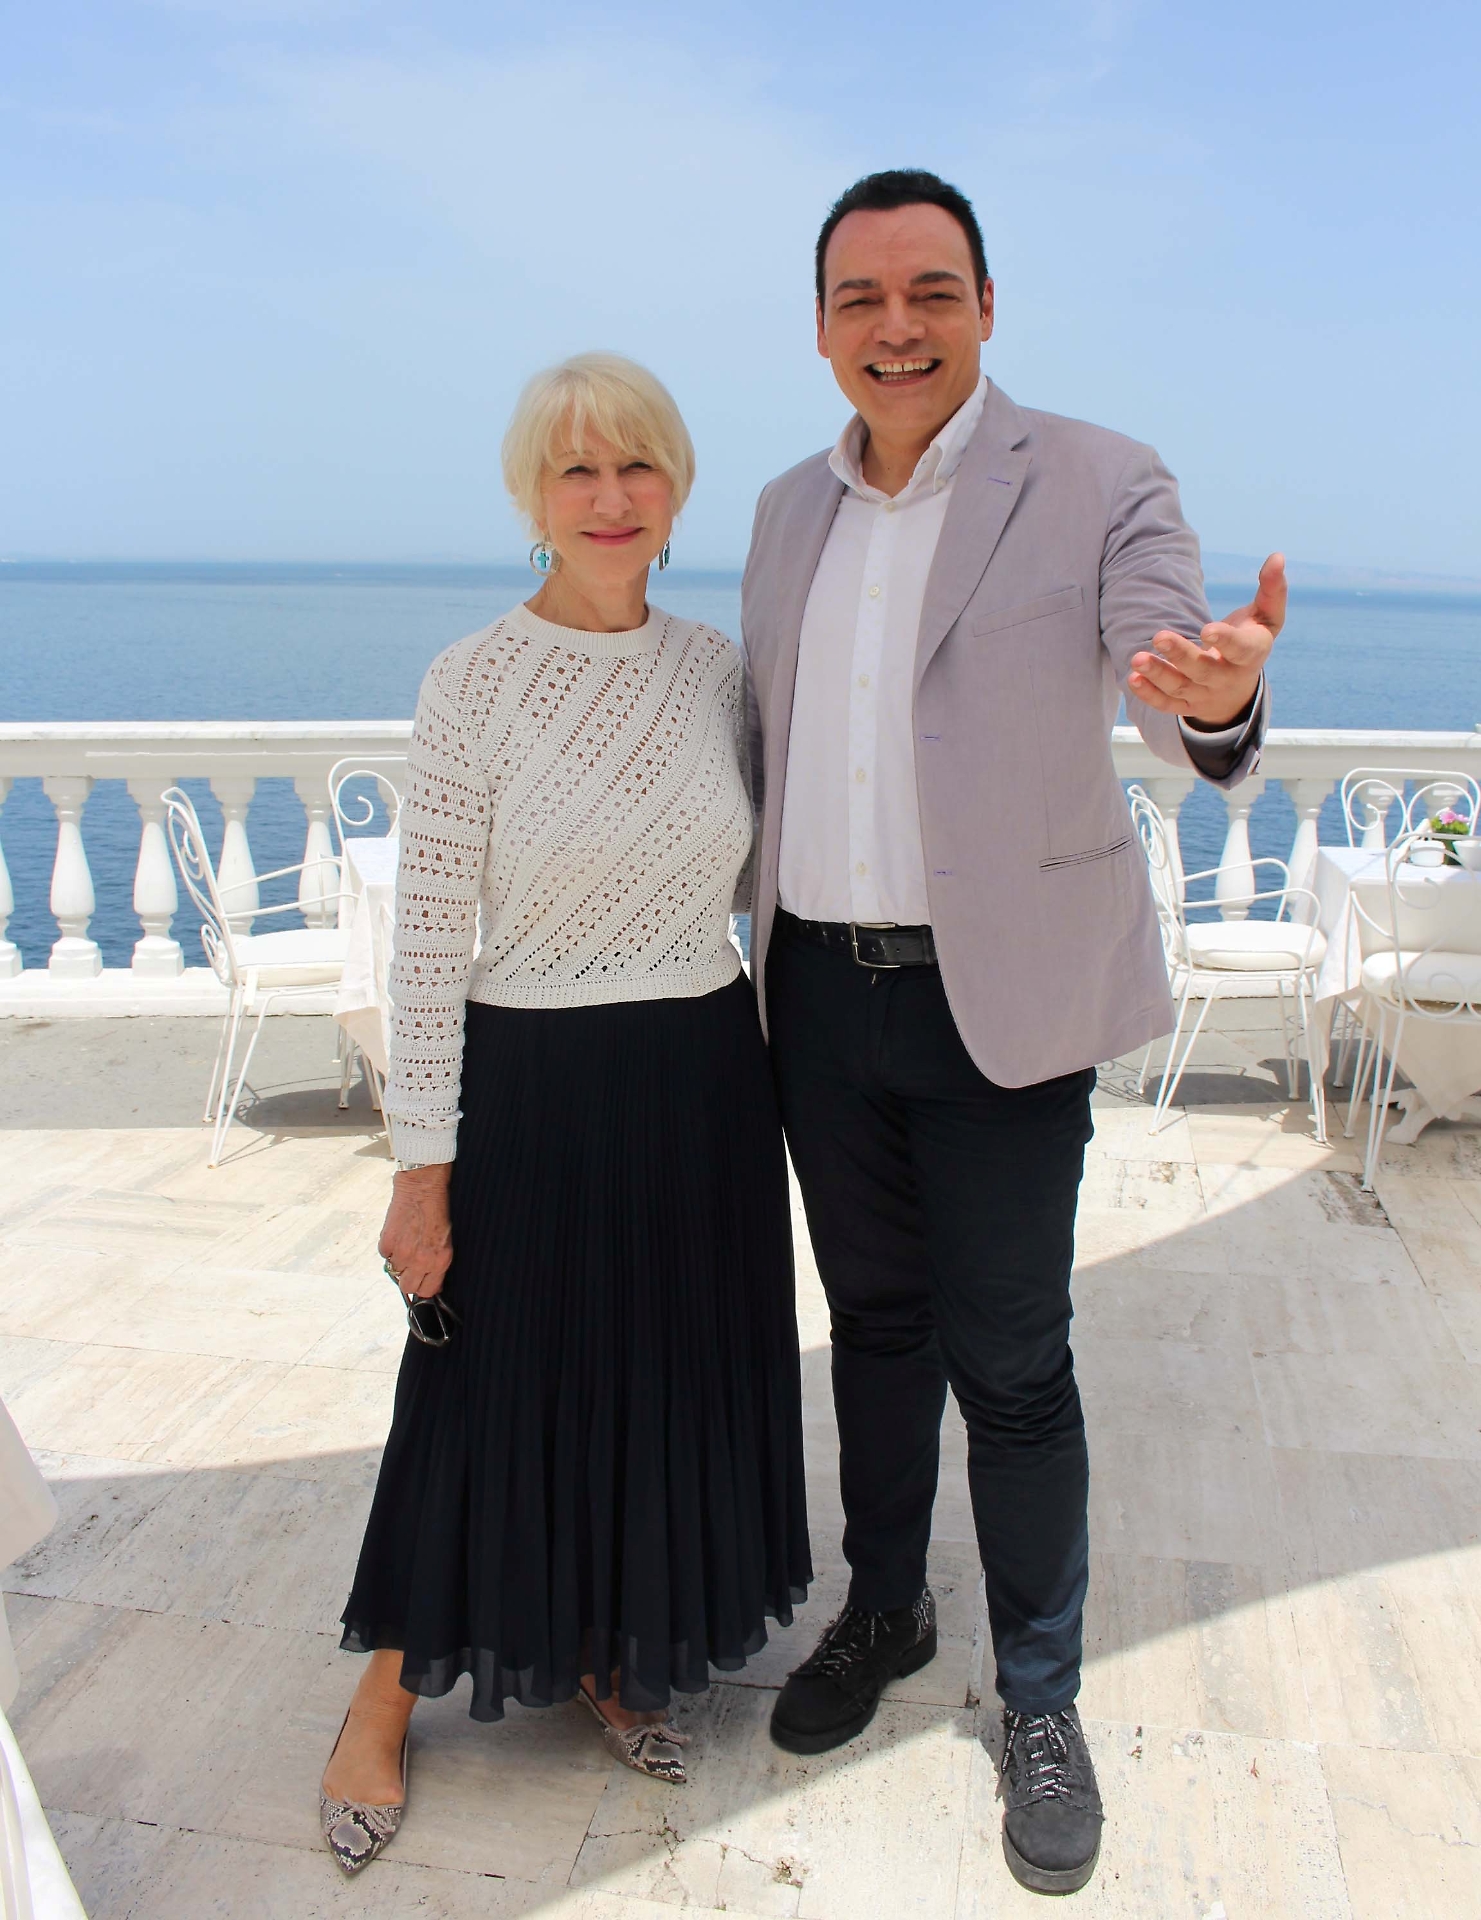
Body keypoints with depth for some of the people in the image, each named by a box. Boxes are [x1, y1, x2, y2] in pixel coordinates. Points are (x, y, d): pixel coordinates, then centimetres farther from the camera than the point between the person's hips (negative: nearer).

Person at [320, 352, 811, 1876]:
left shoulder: (715, 668, 3)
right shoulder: (473, 683, -10)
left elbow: (762, 880, 11)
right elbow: (429, 937, -10)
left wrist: (786, 1088, 10)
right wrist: (421, 1169, -10)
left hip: (701, 1082, 4)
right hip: (532, 1086, -4)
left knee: (669, 1381, 16)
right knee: (491, 1392, 9)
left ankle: (613, 1658, 42)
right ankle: (385, 1701, 35)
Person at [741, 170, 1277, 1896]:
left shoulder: (1097, 485, -7)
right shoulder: (792, 511, 9)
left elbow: (1175, 691, -20)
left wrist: (1222, 693, -44)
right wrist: (751, 942, 13)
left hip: (999, 998, -4)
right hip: (821, 990, 5)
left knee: (1012, 1364, 4)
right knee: (875, 1320, 18)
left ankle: (1039, 1698, 27)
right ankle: (882, 1611, 40)